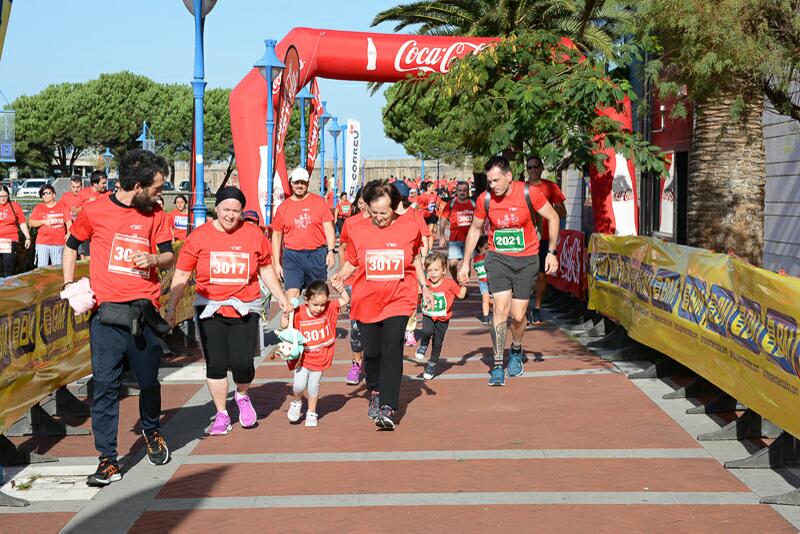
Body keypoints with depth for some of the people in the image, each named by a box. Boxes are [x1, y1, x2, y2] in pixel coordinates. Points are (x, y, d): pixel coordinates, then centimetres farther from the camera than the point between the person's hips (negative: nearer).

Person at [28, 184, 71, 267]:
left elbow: (68, 222, 3)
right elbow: (30, 223, 9)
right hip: (42, 243, 1)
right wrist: (43, 221, -5)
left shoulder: (62, 207, 10)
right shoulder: (38, 207, 12)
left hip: (58, 243, -1)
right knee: (42, 268, -4)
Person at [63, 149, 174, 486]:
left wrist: (154, 259, -10)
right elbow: (71, 246, 15)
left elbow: (169, 256, 12)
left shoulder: (155, 215, 8)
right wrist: (69, 285, 4)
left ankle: (151, 432, 40)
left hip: (145, 312, 2)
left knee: (149, 380, 11)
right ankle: (107, 459, 1)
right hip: (107, 315, -2)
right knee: (105, 386, -5)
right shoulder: (94, 211, 1)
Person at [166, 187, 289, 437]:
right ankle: (221, 415, 19)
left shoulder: (254, 234, 2)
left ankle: (242, 397, 23)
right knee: (216, 365, 1)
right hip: (210, 310, 0)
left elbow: (266, 269, 16)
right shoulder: (199, 236, -2)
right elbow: (181, 275, 3)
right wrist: (171, 307, -1)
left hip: (245, 310, 0)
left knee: (242, 363, -10)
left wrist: (282, 299, 17)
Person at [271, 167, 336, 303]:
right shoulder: (283, 207, 5)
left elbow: (328, 228, 1)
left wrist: (331, 251, -11)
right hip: (292, 257, 0)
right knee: (291, 295, -10)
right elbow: (276, 236, 10)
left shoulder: (319, 202, 3)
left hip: (317, 255, 0)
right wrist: (276, 263, 6)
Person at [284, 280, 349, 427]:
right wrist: (286, 314, -26)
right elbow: (284, 326, -8)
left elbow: (345, 300, -4)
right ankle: (297, 403, 23)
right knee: (299, 385, -9)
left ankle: (311, 413, 29)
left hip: (320, 359, 1)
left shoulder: (329, 308, -8)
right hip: (302, 358, -1)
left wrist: (341, 289, -21)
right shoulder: (299, 312, -14)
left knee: (313, 387, 11)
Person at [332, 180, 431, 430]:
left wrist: (424, 286, 16)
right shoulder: (359, 229, -1)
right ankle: (375, 392, 35)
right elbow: (351, 261, 10)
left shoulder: (410, 227, 0)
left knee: (392, 350, -15)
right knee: (371, 352, 7)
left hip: (399, 300, -2)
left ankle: (388, 408, -17)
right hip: (366, 302, 2)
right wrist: (341, 275, -10)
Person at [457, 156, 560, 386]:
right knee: (501, 308, -13)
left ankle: (516, 351, 32)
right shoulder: (484, 199, -7)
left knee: (518, 315, 1)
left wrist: (551, 252, -4)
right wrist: (465, 263, 9)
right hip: (497, 258, 1)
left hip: (526, 259, -1)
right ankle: (497, 365, -6)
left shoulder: (528, 193, -13)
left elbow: (553, 218, 0)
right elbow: (475, 229, 9)